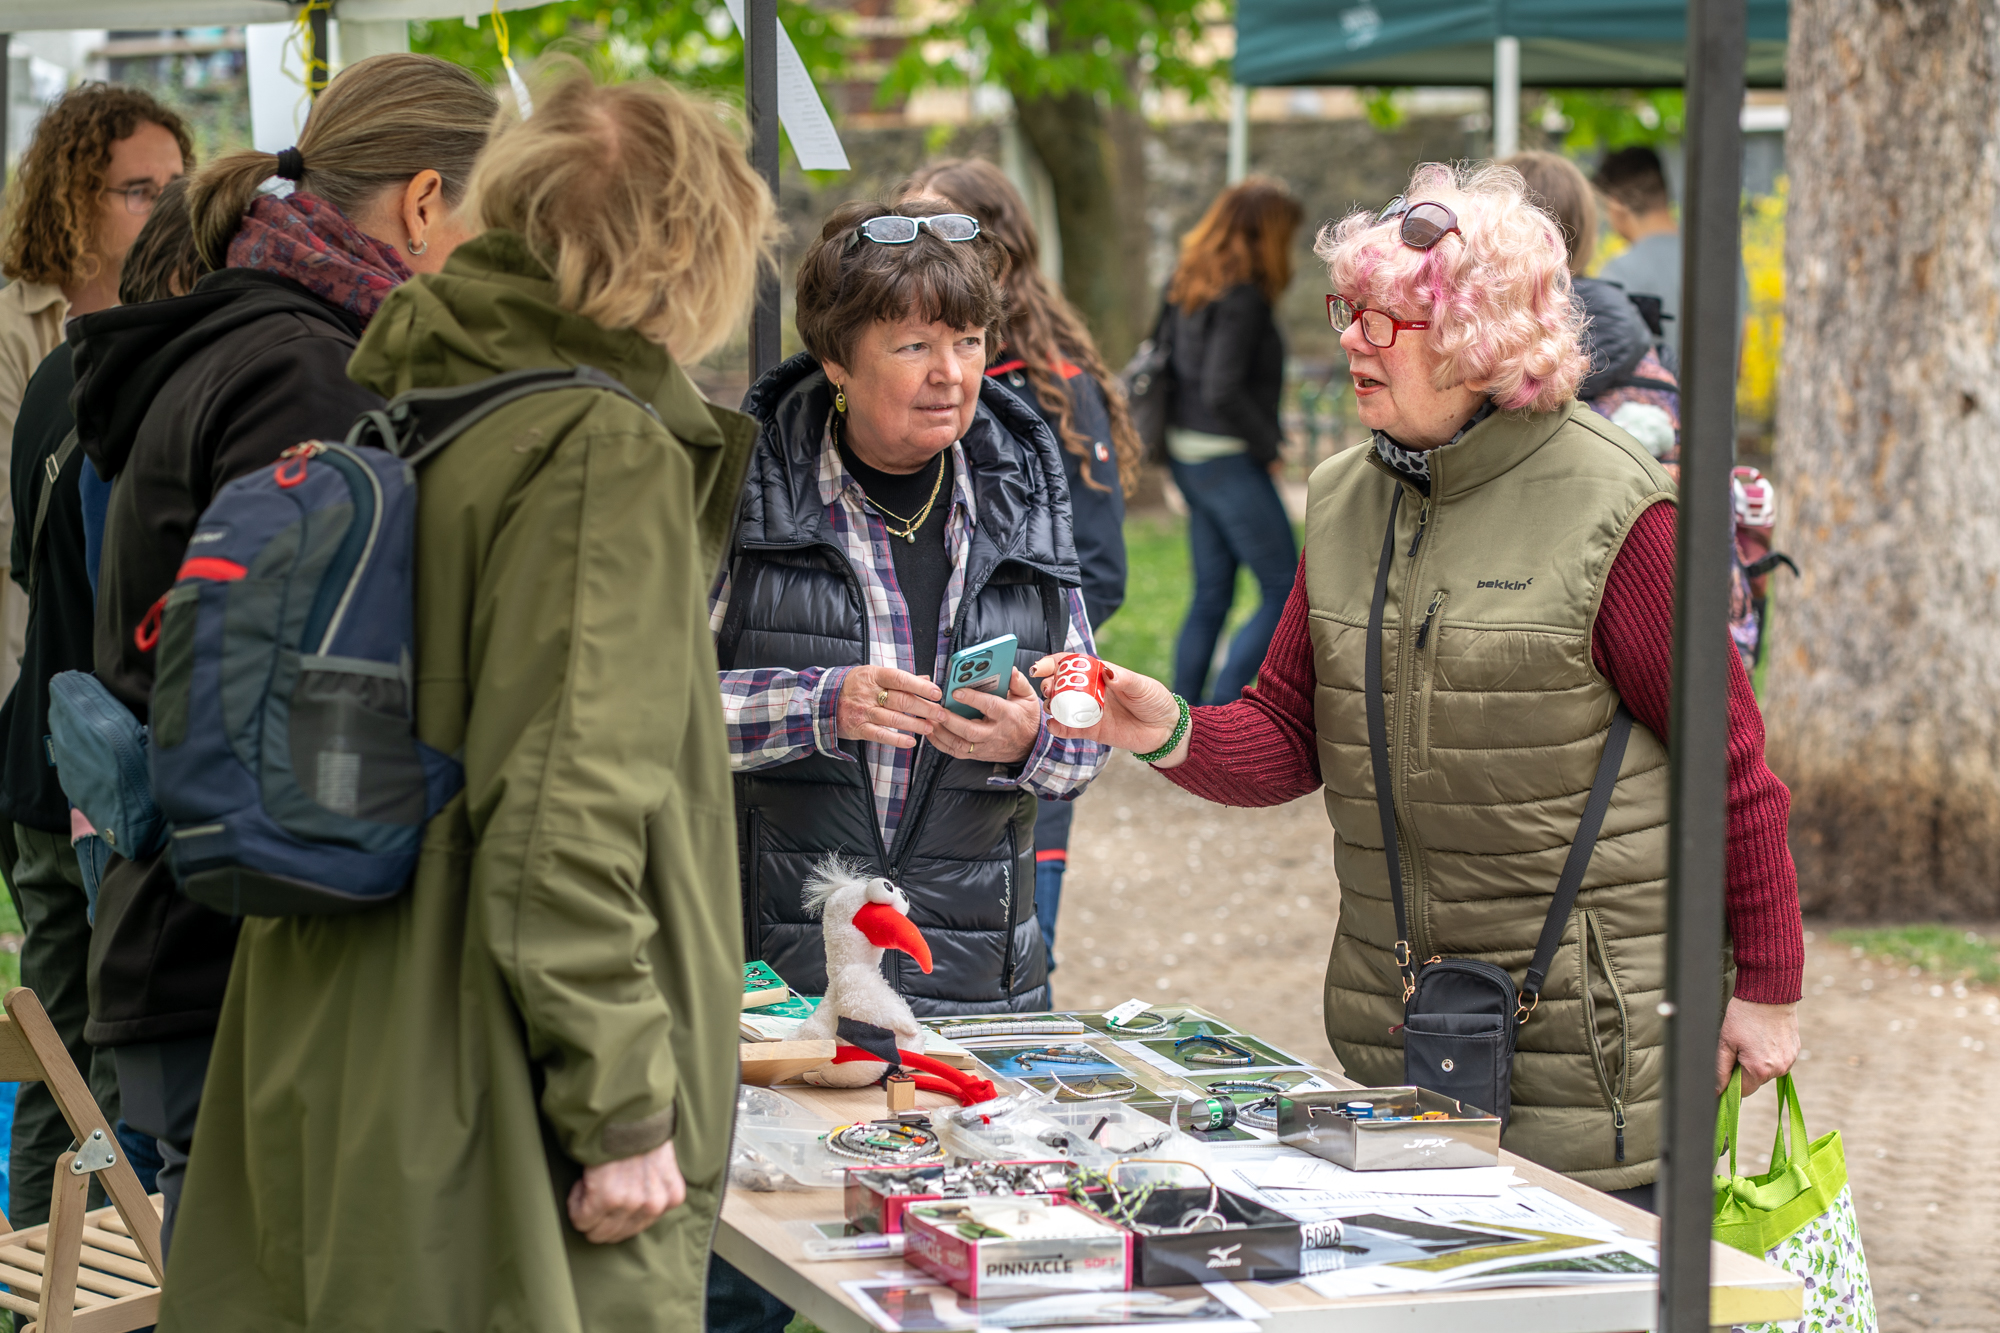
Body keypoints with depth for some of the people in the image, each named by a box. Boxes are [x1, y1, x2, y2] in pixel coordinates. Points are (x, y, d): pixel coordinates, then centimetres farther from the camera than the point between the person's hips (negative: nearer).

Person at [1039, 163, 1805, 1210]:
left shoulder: (1608, 509, -12)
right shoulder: (1342, 499, 7)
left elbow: (1732, 759, -7)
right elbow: (1289, 736, 9)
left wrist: (1767, 987, -4)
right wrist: (1170, 734, -12)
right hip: (1393, 1026, 6)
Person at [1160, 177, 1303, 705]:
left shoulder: (1187, 285, 8)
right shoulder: (1242, 296, -18)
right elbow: (1222, 391, -24)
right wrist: (1267, 444, -11)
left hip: (1187, 456, 9)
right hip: (1229, 460, -9)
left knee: (1211, 594, 15)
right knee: (1285, 592, 0)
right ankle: (1219, 715, -4)